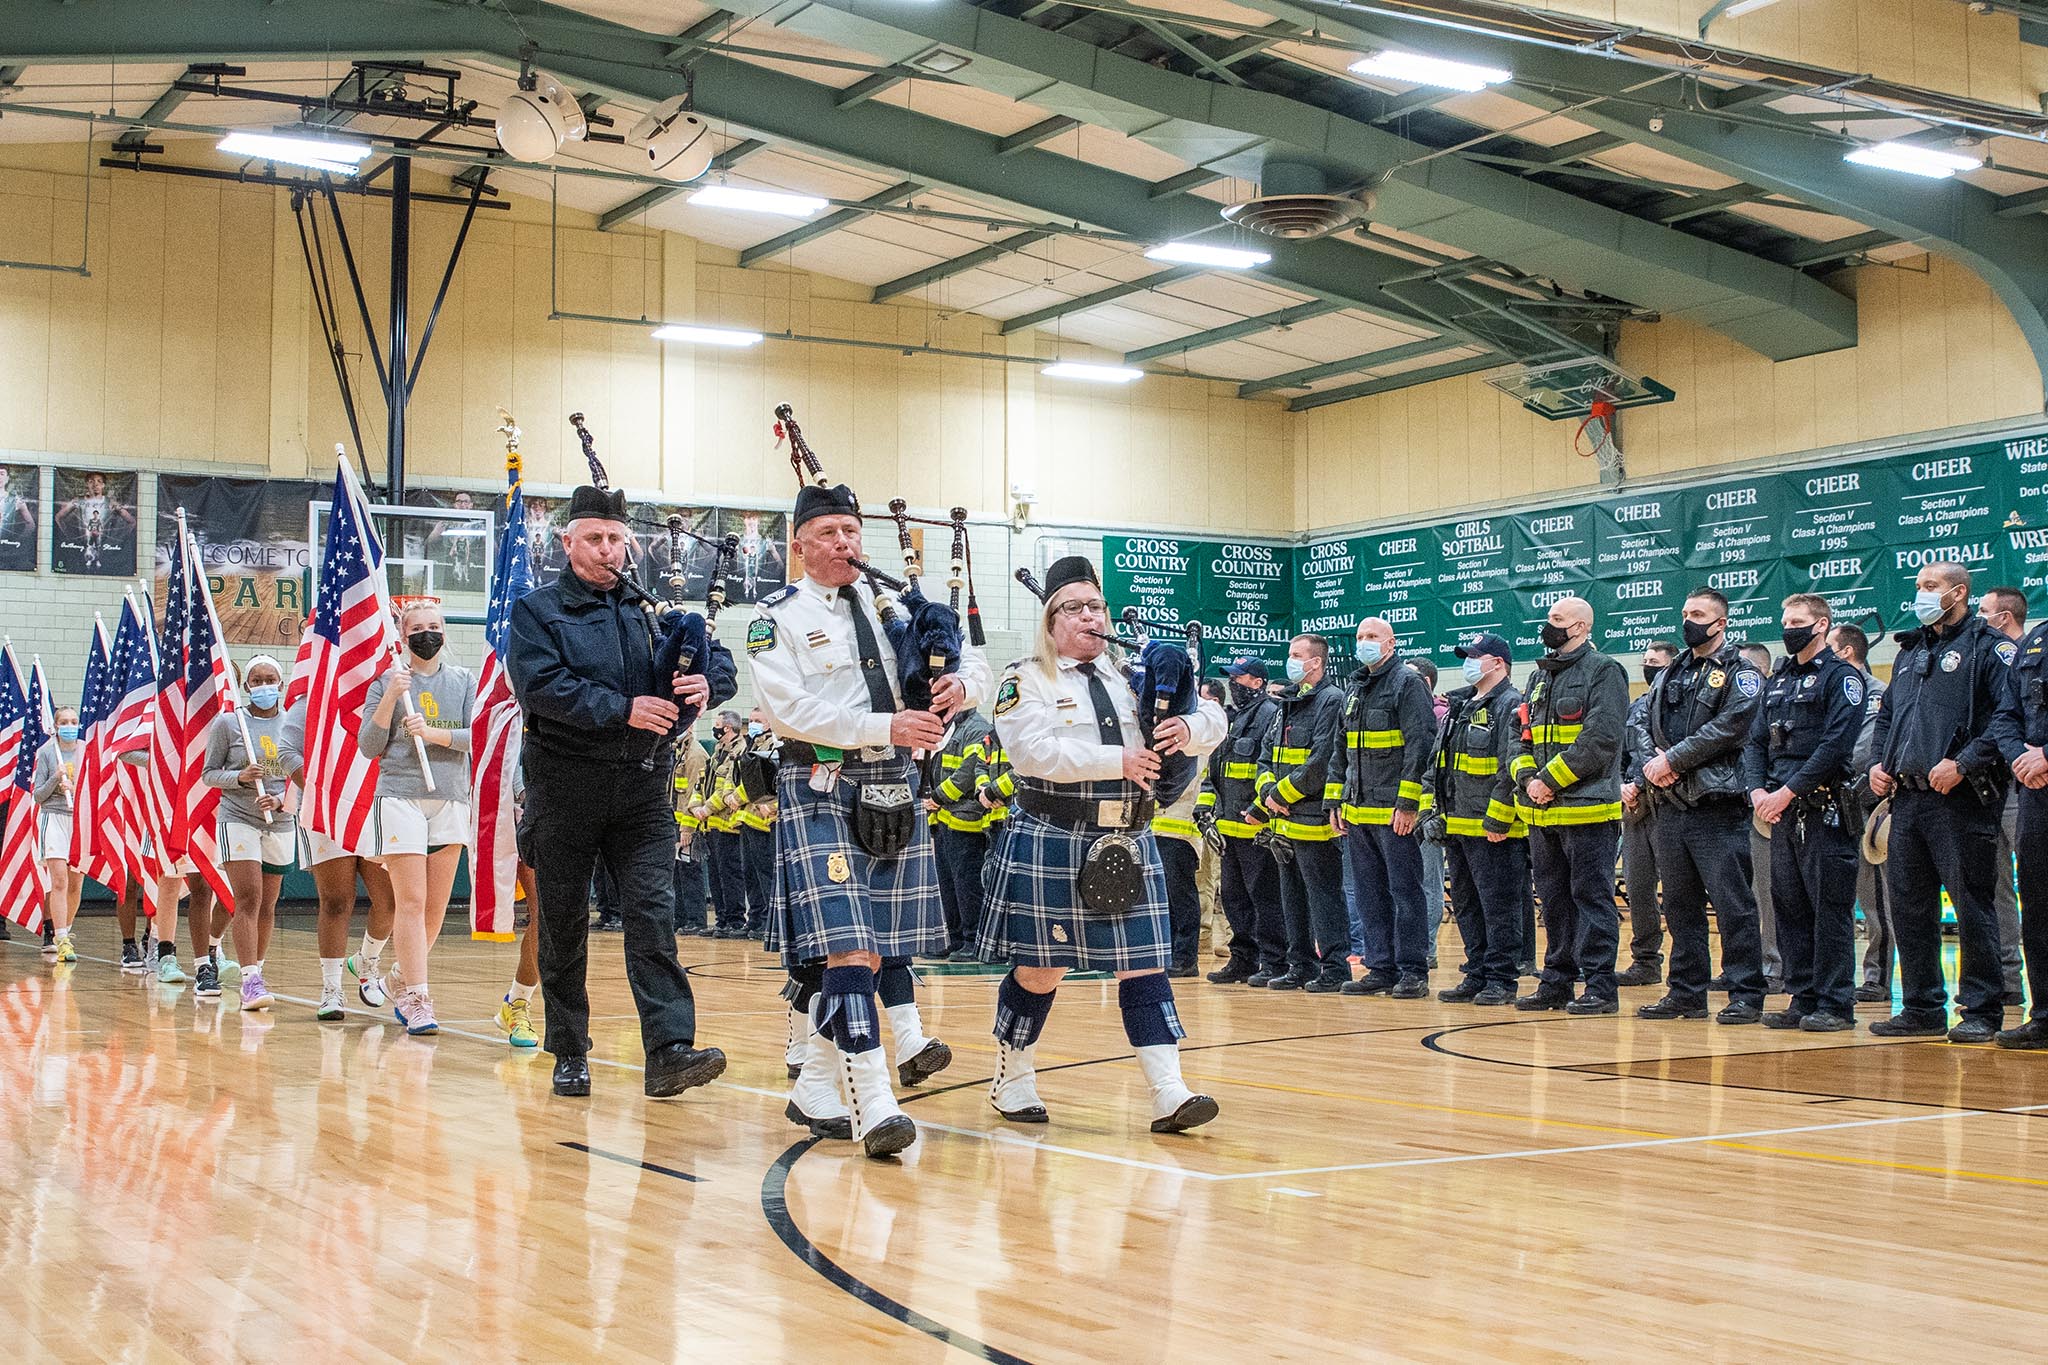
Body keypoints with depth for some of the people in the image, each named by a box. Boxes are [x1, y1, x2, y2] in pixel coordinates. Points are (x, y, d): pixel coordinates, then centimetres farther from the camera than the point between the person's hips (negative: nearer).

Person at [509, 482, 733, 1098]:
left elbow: (717, 658, 9)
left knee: (654, 913, -9)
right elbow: (541, 685, -13)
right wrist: (624, 708, -22)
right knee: (562, 923, 6)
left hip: (642, 785, 2)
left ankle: (669, 1052, -15)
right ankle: (570, 1055, 17)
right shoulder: (537, 610, 3)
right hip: (565, 786, -1)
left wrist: (706, 683, -16)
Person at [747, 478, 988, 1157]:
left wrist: (961, 683, -9)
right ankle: (873, 1106, -18)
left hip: (894, 787, 6)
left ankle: (815, 1089, 20)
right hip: (822, 788, -5)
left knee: (876, 946, 7)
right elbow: (788, 708, -14)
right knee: (845, 945, -15)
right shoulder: (779, 616, -1)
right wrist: (885, 726, -20)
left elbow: (972, 657, 17)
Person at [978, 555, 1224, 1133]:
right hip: (1051, 846, -4)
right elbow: (1034, 751, -18)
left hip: (1127, 845, 4)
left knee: (1144, 966, -1)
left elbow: (1212, 718, 11)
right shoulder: (1026, 681, -2)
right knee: (1039, 970, 6)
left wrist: (1188, 728, -14)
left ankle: (1169, 1095, -5)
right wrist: (1119, 761, -20)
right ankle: (1013, 1079, 24)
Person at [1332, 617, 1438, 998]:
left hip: (1395, 811, -8)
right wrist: (1337, 802, 15)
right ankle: (1381, 969, 16)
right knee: (1369, 894, 10)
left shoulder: (1408, 682, -6)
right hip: (1357, 811, 8)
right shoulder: (1353, 688, 17)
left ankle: (1413, 971, 1)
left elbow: (1420, 745, -13)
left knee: (1404, 891, -3)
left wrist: (1407, 803, -18)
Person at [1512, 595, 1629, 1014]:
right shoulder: (1540, 677, 19)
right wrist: (1527, 778, -3)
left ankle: (1600, 987, -2)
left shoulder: (1603, 672, -5)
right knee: (1554, 900, 12)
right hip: (1541, 813, 8)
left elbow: (1599, 742, -16)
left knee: (1591, 897, -5)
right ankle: (1557, 983, 19)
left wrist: (1550, 780, -16)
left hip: (1587, 809, -8)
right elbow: (1523, 738, 17)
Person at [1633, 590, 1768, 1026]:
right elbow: (1647, 725, 15)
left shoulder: (1739, 672, -1)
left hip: (1718, 805, -7)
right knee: (1680, 905, 10)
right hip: (1671, 806, 7)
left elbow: (1729, 726, -14)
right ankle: (1686, 993, 16)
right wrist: (1653, 762, -6)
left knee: (1733, 904, -6)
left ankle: (1746, 995, -2)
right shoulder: (1670, 675, 20)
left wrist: (1674, 759, -14)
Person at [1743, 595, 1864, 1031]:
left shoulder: (1841, 676, -4)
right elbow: (1755, 741, 16)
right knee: (1789, 906, 8)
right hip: (1781, 813, 7)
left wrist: (1790, 791, -16)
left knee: (1830, 908, -5)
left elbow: (1837, 743, -14)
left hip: (1823, 810, -7)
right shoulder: (1779, 680, 19)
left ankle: (1835, 1004, -2)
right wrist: (1757, 790, -1)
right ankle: (1803, 999, 14)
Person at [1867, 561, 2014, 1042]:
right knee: (1909, 906, 8)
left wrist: (1964, 764, -20)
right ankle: (1923, 1009, 16)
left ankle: (1981, 1011, 2)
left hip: (1961, 800, -7)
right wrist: (1878, 763, 12)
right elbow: (1886, 714, 29)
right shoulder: (1910, 651, 21)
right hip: (1907, 798, 8)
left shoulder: (1989, 647, -3)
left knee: (1971, 904, -4)